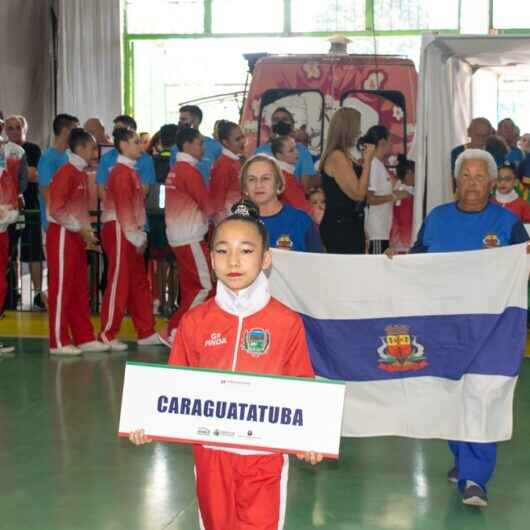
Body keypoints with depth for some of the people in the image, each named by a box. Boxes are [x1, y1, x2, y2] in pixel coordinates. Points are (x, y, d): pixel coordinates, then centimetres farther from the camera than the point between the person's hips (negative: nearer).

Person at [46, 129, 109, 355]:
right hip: (62, 235, -9)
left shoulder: (82, 174, 14)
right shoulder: (65, 173, -13)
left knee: (80, 290, 11)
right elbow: (56, 210, -18)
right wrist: (81, 229, -17)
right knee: (61, 289, -4)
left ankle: (84, 338, 17)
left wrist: (87, 232, 8)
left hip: (77, 236, 9)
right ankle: (59, 342, 2)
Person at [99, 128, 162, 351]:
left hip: (131, 232, 10)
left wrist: (140, 234, 12)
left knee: (139, 283, 11)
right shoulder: (121, 172, -12)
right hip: (119, 231, -10)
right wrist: (136, 237, -16)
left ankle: (146, 333, 16)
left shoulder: (130, 171, 17)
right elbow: (124, 207, -17)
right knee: (119, 283, -5)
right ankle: (107, 335, 2)